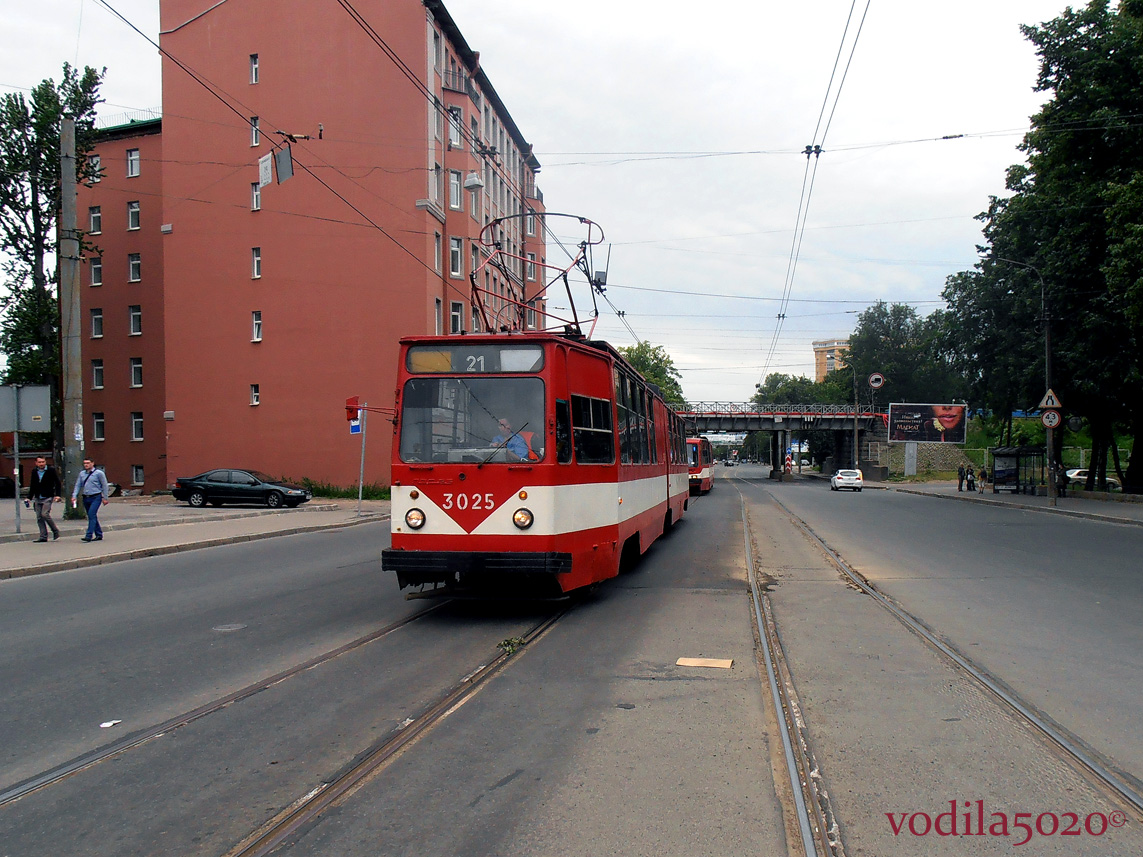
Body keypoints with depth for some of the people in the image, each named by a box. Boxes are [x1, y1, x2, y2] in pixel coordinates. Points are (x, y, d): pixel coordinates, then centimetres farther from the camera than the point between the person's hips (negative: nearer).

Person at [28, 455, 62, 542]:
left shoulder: (51, 470, -2)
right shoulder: (34, 472, 11)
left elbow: (58, 483, -2)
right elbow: (32, 486, 19)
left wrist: (57, 495, -11)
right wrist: (29, 497, 14)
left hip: (48, 498, -5)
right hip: (37, 499, 5)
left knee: (45, 514, -18)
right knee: (39, 518, 2)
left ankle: (55, 531, -1)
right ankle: (43, 536, 7)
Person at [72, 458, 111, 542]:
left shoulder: (98, 473, -2)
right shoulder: (82, 473, 12)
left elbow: (105, 486, -1)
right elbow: (78, 485, 12)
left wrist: (105, 498, -3)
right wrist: (74, 496, 0)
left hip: (96, 498, -6)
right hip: (86, 498, 6)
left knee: (92, 515, -16)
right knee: (92, 516, 9)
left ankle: (89, 536, -19)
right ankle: (99, 535, 19)